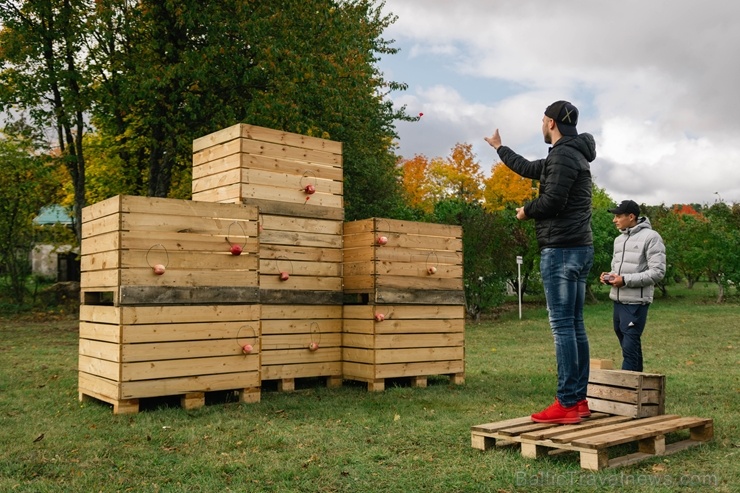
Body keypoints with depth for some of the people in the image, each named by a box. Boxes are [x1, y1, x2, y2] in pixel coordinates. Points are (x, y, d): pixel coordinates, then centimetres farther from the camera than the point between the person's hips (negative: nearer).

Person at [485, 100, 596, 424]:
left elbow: (552, 200, -22)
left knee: (562, 327, -9)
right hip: (579, 249, 10)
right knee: (575, 326, 9)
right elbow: (529, 169, 34)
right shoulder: (574, 154, 21)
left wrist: (526, 211, -1)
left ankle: (567, 404, -7)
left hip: (561, 250, -10)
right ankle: (579, 400, 13)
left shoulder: (563, 155, -11)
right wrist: (499, 148, 46)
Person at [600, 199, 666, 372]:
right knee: (629, 346, 13)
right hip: (618, 300, 8)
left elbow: (658, 272, -14)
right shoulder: (619, 239, 16)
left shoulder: (651, 237, -9)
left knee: (630, 347, -9)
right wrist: (609, 276, 2)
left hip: (636, 302, -8)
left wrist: (625, 280, -19)